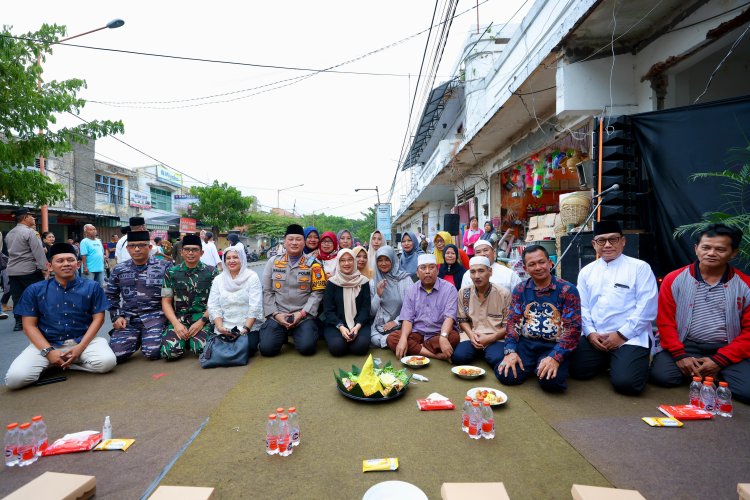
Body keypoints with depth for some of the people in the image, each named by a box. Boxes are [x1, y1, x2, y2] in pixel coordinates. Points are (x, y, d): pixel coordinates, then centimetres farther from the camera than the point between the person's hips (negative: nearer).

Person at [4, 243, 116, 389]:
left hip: (83, 340, 0)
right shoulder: (35, 290, 2)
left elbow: (98, 319, -1)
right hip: (46, 343, 0)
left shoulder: (92, 287, 0)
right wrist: (48, 351, -13)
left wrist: (80, 347, -13)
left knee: (106, 362, -28)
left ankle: (60, 364, -1)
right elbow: (29, 325, 1)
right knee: (15, 378, -23)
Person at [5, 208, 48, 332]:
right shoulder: (30, 232, -13)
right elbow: (38, 252, -17)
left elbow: (11, 251, 21)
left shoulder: (9, 234, 13)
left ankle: (18, 323, 12)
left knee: (17, 298, 9)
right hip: (29, 270, -7)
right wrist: (44, 268, -16)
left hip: (12, 271, 7)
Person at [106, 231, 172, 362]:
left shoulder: (164, 267, -3)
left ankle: (151, 337, 14)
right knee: (116, 354, -13)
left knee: (152, 353, -21)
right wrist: (117, 316, 4)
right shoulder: (119, 270, 9)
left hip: (155, 317, -3)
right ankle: (138, 339, 19)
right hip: (128, 318, 4)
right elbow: (110, 296, 16)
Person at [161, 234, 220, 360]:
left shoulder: (211, 272, 3)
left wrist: (201, 322, -12)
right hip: (179, 318, 2)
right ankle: (185, 339, 10)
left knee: (200, 349, -28)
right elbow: (166, 301, 7)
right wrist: (176, 324, -9)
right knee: (170, 350, -24)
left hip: (203, 318, -2)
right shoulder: (171, 273, 8)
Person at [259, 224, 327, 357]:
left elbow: (317, 292, -2)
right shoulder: (273, 262, 8)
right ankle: (284, 334, 16)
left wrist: (302, 313, -12)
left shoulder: (313, 264, 3)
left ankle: (295, 334, 14)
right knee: (267, 348, -17)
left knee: (307, 347, -22)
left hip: (304, 316, -1)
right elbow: (267, 292, 6)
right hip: (277, 316, 1)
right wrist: (275, 314, -6)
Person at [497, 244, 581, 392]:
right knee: (505, 375, -20)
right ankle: (532, 366, 12)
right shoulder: (520, 290, 7)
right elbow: (513, 321, 4)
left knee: (551, 381, -31)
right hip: (526, 343, 3)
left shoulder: (567, 290, -5)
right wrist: (510, 351, -11)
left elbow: (572, 328, -10)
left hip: (554, 346, -3)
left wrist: (555, 357, -22)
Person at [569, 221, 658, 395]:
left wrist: (621, 335, -13)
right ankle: (607, 360, 19)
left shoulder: (640, 267, -2)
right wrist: (590, 333, -6)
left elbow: (647, 308, -9)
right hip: (594, 337, 4)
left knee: (625, 382, -22)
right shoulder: (586, 271, 11)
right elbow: (582, 306, 9)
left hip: (630, 338, -4)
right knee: (577, 371, -10)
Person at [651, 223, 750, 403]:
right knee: (661, 375, -24)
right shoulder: (674, 280, -1)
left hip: (727, 350, 0)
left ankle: (719, 373, 8)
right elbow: (665, 322, 0)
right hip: (684, 345, 0)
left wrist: (719, 361, -10)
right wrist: (680, 356, -12)